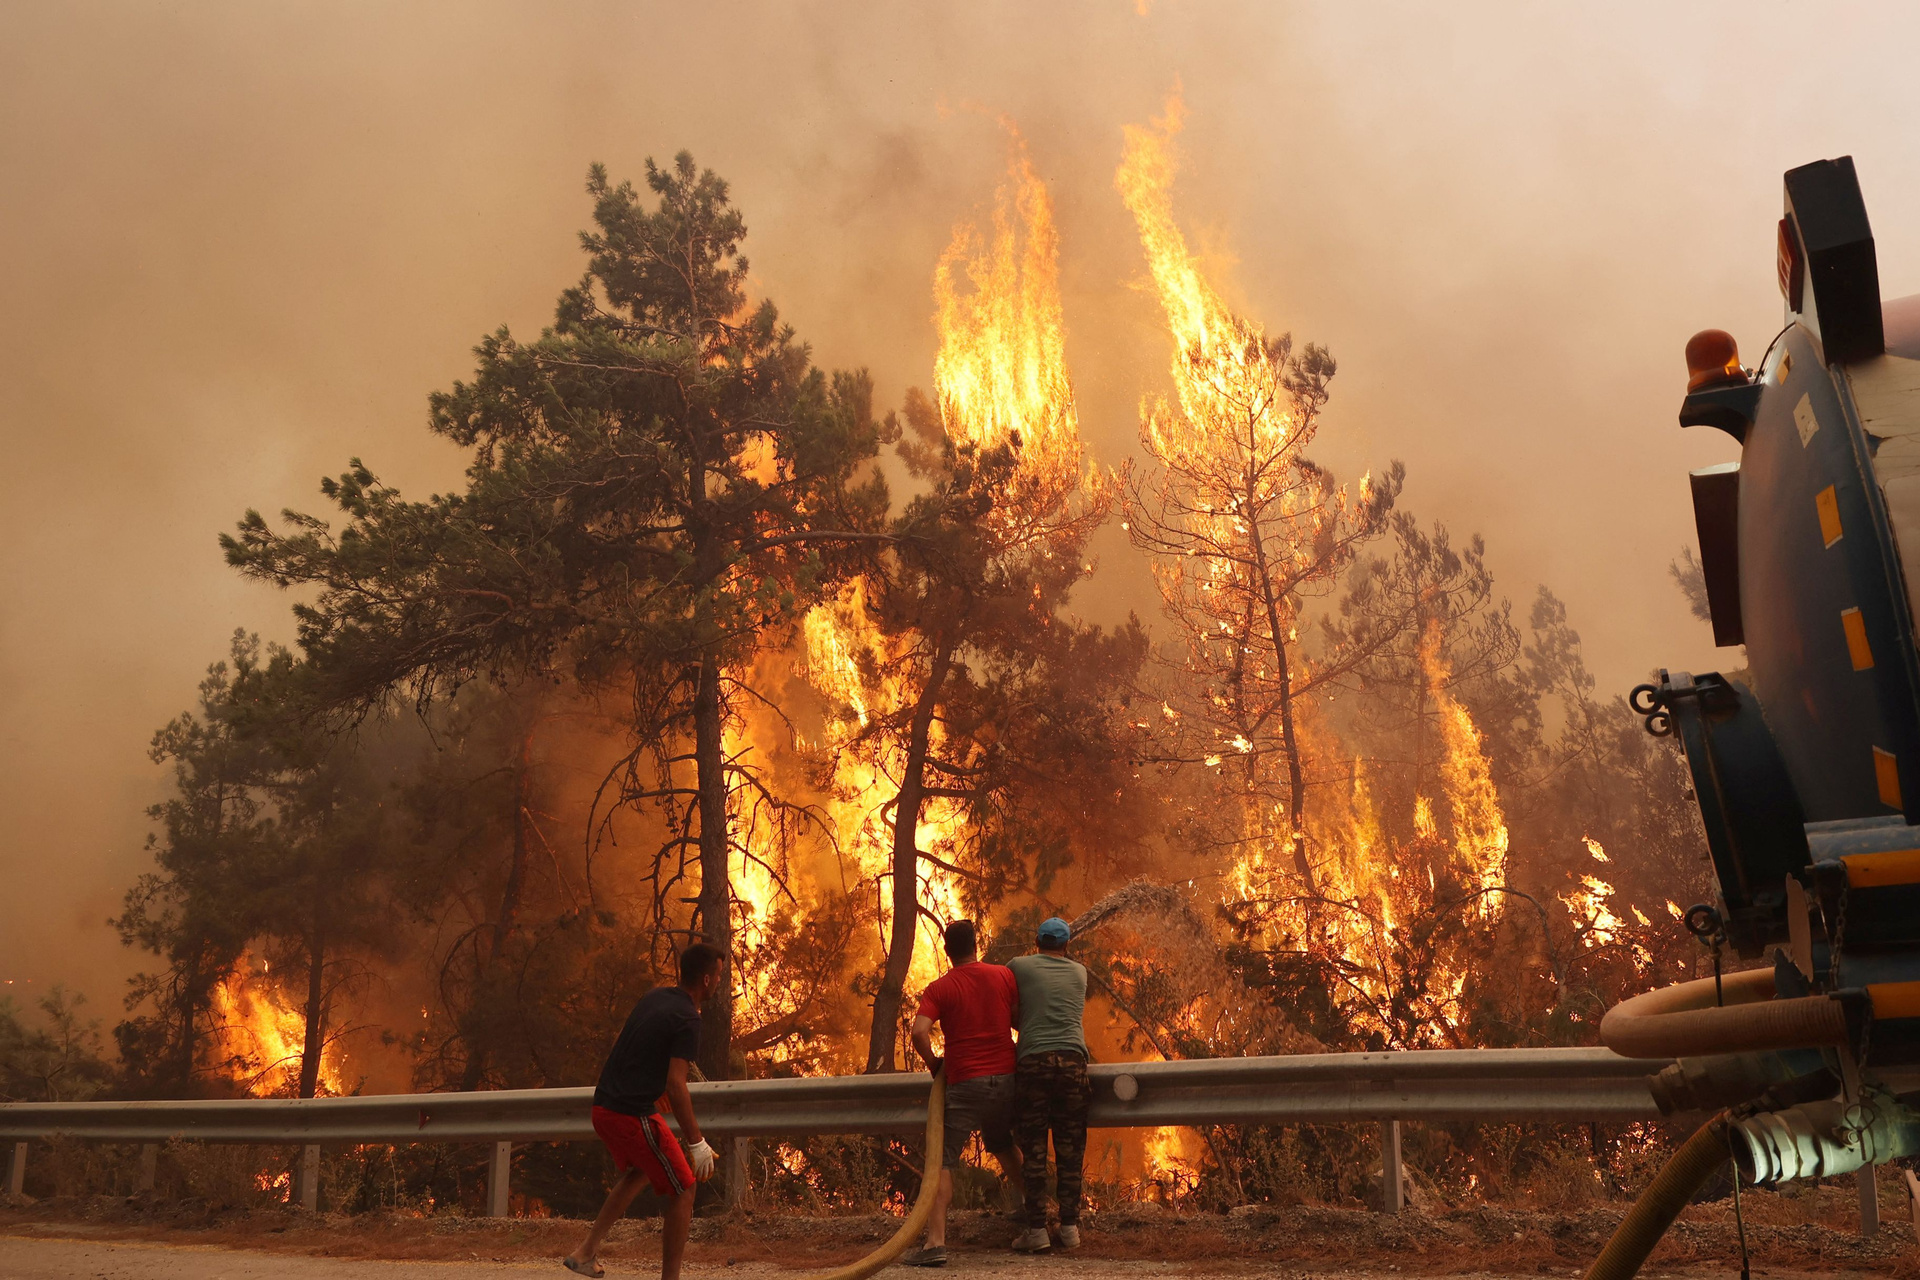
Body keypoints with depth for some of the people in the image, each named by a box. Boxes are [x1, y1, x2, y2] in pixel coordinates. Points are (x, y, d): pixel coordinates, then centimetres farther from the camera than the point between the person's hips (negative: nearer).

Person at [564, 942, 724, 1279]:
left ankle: (585, 1252, 28)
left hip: (603, 1108, 9)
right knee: (683, 1192, 4)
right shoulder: (687, 1020, -16)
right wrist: (698, 1143, -17)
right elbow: (675, 1087, -21)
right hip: (634, 1116, -9)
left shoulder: (655, 996, 9)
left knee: (639, 1170, 31)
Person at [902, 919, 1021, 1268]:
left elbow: (919, 1032, -16)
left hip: (965, 1083, -4)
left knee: (943, 1163, -2)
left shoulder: (940, 988, -4)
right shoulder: (1004, 975, 4)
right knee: (1003, 1148, 26)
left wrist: (933, 1063, 1)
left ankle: (936, 1242, -12)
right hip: (1007, 1078, 4)